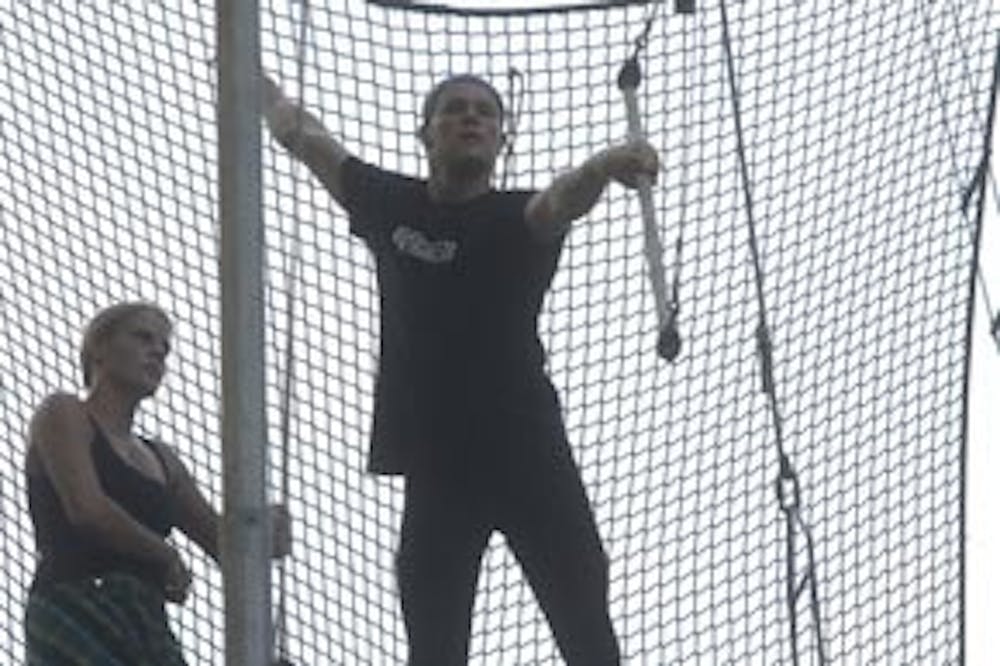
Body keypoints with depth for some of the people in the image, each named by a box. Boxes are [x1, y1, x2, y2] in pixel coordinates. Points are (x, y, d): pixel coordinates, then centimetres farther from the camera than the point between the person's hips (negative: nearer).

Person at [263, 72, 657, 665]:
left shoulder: (516, 218, 0)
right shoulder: (391, 205, 10)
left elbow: (563, 200, -24)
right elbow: (302, 135, 23)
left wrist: (608, 165, -46)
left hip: (529, 454, -3)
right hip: (437, 465, 3)